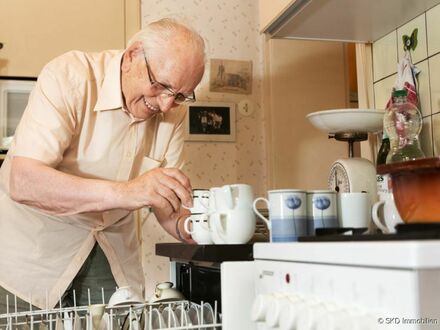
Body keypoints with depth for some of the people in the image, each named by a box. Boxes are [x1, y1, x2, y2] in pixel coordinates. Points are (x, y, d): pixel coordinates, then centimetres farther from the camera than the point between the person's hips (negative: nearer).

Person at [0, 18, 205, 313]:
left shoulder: (172, 112, -6)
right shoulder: (68, 77, -23)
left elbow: (167, 205, -3)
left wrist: (188, 225, -26)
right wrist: (123, 192, -45)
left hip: (112, 252, 4)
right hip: (30, 250, -4)